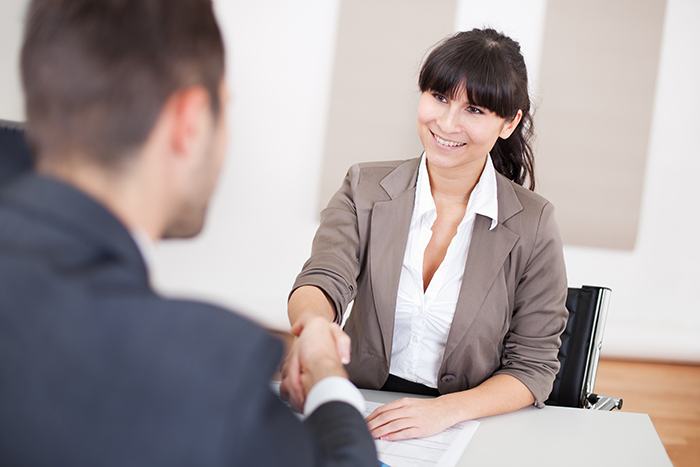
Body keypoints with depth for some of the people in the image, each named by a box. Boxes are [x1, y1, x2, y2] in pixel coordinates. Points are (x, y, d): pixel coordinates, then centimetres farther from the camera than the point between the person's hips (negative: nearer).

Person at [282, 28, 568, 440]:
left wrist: (446, 410, -19)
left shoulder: (532, 224, -4)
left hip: (469, 425, 0)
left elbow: (533, 367, -2)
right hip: (361, 410, 1)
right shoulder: (365, 189, 1)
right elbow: (324, 281, -12)